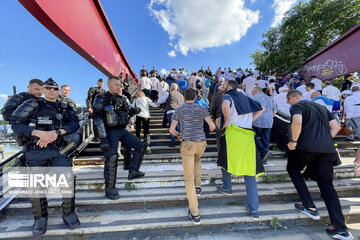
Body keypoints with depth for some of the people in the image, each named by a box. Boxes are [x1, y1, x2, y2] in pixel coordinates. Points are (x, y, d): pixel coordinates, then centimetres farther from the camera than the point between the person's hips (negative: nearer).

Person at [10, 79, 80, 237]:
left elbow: (75, 124, 0)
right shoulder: (32, 105, 9)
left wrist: (56, 132, -16)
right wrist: (39, 133, -15)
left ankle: (68, 213, 3)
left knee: (68, 176, -18)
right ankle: (40, 217, 17)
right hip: (34, 151, 0)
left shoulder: (64, 108, 13)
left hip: (57, 149, 1)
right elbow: (15, 124, 1)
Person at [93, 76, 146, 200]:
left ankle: (133, 171, 16)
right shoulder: (102, 99, -6)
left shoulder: (123, 99, 12)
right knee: (112, 158, -10)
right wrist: (103, 138, -21)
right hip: (110, 131, -6)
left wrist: (134, 111, 0)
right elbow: (98, 120, -13)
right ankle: (109, 188, 7)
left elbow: (129, 112, 25)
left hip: (122, 130, 7)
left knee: (141, 146, 3)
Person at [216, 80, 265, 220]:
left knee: (226, 160, 18)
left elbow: (225, 106, -24)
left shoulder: (228, 96, 1)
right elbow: (261, 109, 28)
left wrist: (227, 120, -8)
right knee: (249, 168, 5)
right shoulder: (245, 98, 22)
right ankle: (254, 209, 9)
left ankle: (227, 187, 36)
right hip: (248, 135, 6)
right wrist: (250, 120, 20)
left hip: (233, 133, -6)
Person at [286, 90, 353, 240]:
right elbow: (336, 127, 21)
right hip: (327, 149, 7)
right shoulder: (321, 107, 24)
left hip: (306, 147, -7)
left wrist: (294, 141, -9)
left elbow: (297, 122, -21)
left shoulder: (297, 106, 0)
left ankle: (309, 207, 15)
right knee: (327, 185, 13)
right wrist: (325, 141, 21)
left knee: (293, 170, 19)